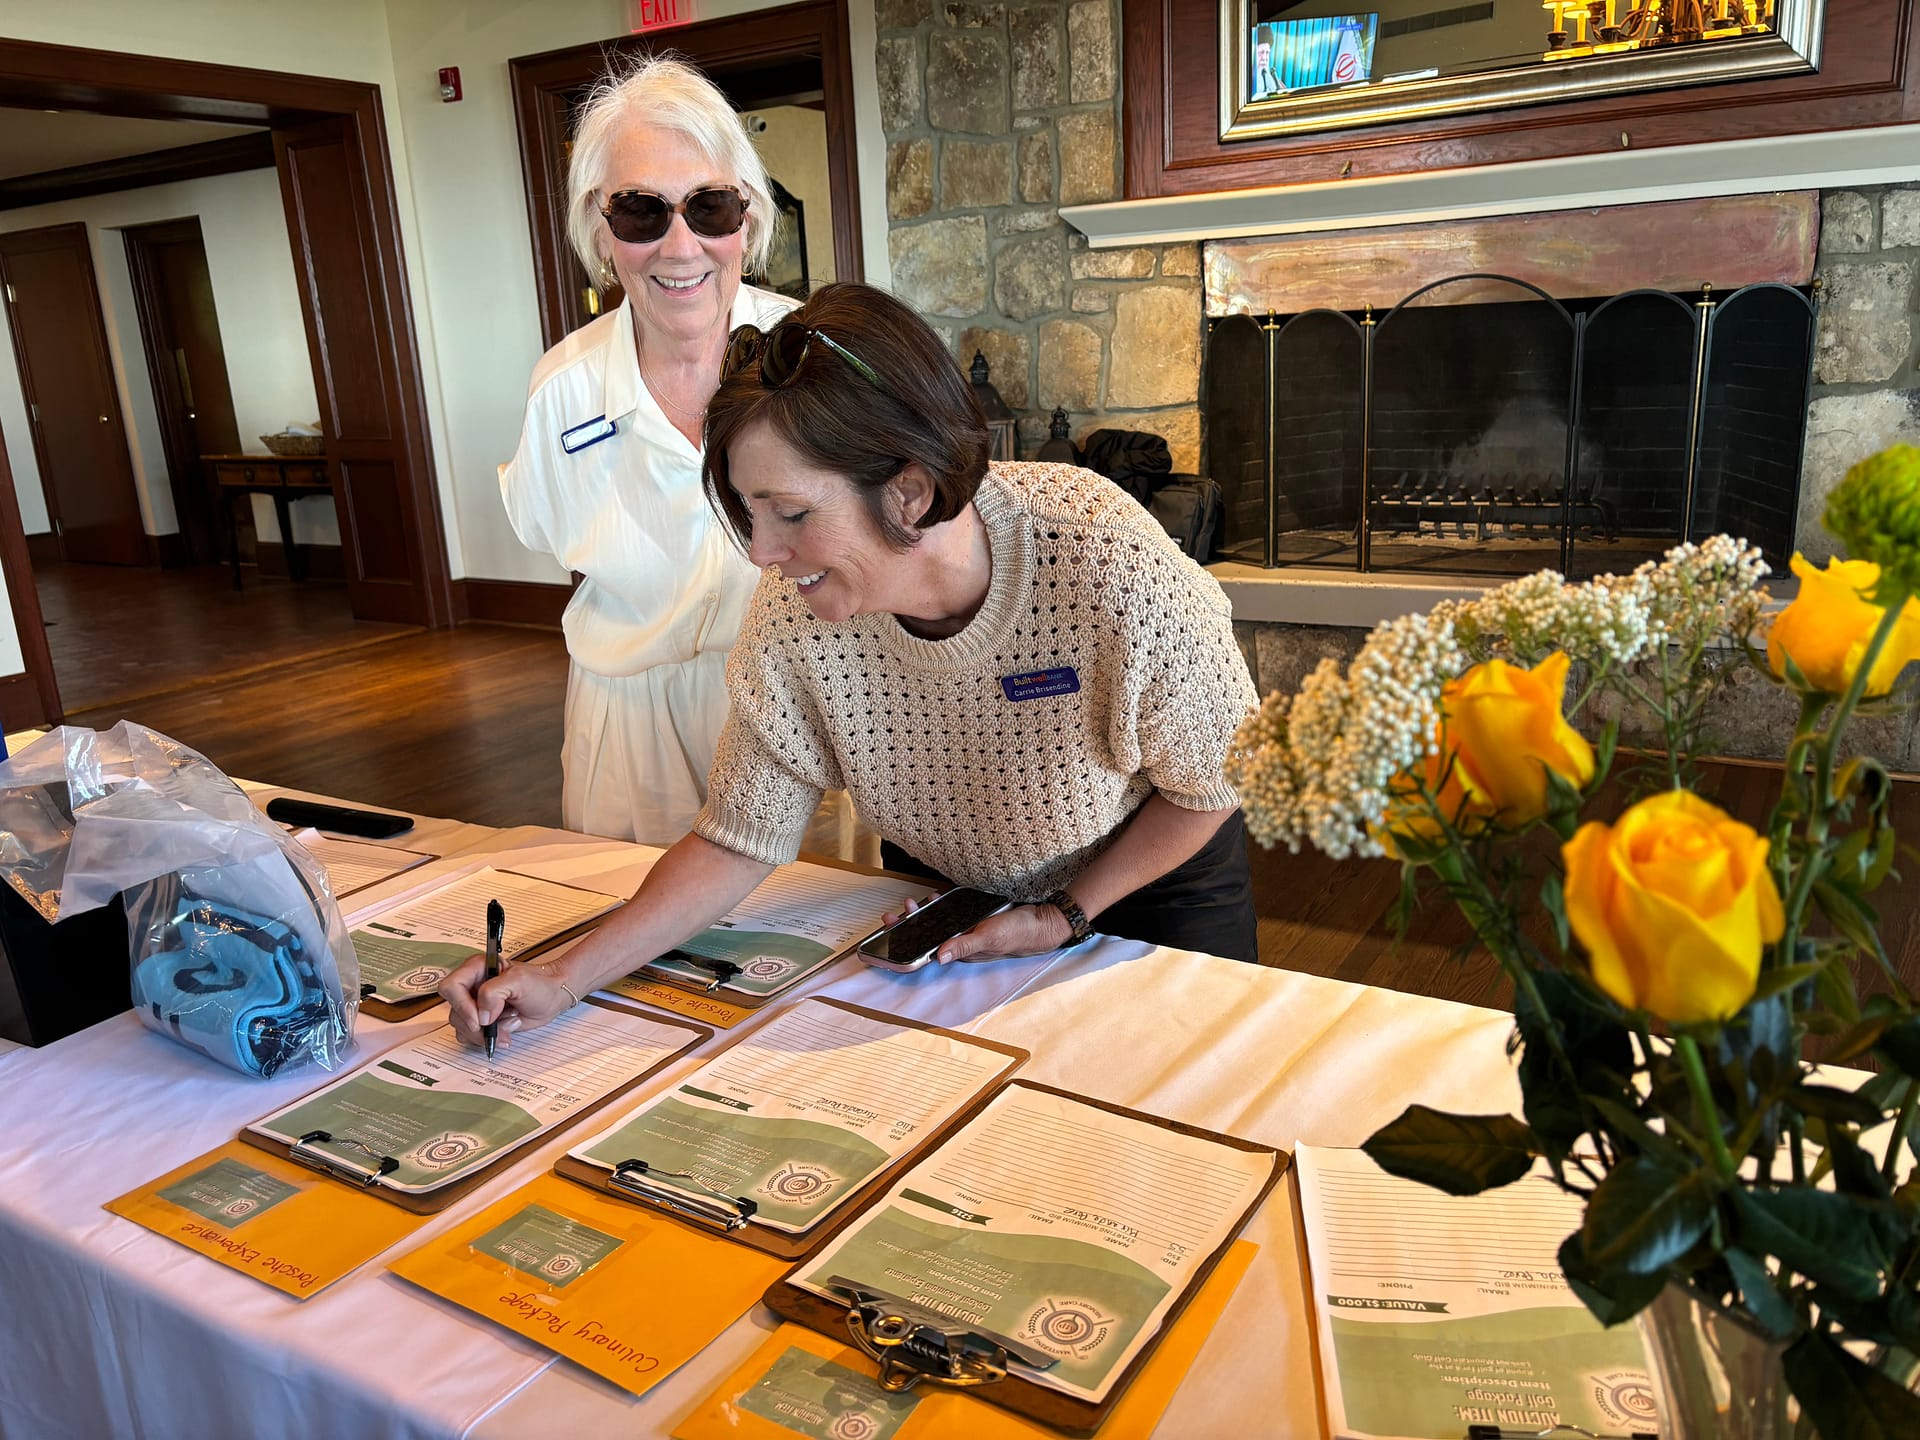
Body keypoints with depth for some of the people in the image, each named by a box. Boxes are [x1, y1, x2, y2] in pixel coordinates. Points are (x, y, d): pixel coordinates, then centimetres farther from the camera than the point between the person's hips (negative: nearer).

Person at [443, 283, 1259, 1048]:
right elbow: (741, 838, -17)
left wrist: (1067, 913, -18)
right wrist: (564, 979, -25)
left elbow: (1211, 782, -20)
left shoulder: (1111, 569, -38)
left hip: (1151, 882, -2)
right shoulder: (792, 613, -28)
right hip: (940, 888, 3)